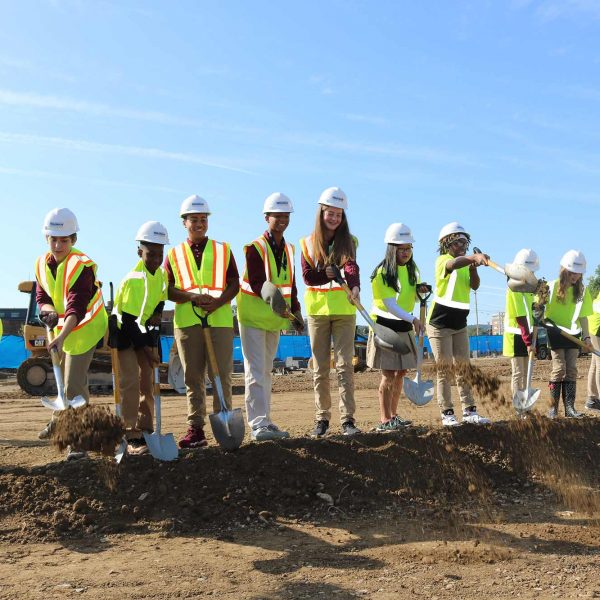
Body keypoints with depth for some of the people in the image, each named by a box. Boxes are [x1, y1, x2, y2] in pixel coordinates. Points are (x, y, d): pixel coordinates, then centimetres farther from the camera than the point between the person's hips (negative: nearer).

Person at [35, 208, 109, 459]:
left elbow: (77, 308, -36)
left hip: (84, 327, -7)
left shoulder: (82, 266, -26)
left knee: (74, 384, -13)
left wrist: (61, 337, -48)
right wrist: (48, 311, -23)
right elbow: (41, 297, 1)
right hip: (60, 327, 7)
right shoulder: (42, 264, -4)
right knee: (64, 377, 26)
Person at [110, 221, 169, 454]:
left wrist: (157, 313, -8)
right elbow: (131, 319, -25)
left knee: (148, 384, 7)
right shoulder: (133, 279, -24)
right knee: (130, 383, -13)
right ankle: (132, 437, -12)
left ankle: (146, 431, 16)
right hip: (125, 332, -7)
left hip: (147, 332, 7)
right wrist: (146, 348, -24)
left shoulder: (161, 275, 0)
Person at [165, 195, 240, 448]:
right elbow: (168, 289, 4)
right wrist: (193, 297, -14)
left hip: (220, 320, -1)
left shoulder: (223, 250, 11)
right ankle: (195, 429, 8)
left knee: (221, 375, -2)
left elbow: (234, 283, 5)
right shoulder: (174, 254, 11)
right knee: (193, 378, 4)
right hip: (186, 321, 1)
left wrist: (219, 301, -13)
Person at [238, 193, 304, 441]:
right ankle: (258, 425, -11)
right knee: (256, 371, -10)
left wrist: (295, 311, 12)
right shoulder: (255, 248, -12)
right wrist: (270, 298, -36)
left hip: (276, 318, 7)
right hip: (253, 316, -7)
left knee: (266, 371, 13)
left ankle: (264, 421, 20)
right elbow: (255, 282, -22)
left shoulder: (289, 249, 10)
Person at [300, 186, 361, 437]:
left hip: (344, 309, -1)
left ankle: (348, 419, -4)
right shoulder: (309, 243, 6)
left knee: (345, 364, -5)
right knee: (320, 368, 5)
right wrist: (333, 273, -16)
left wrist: (355, 286, -37)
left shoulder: (348, 241, 3)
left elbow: (351, 266, -18)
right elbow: (308, 276, -3)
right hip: (318, 309, 1)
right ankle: (322, 418, 14)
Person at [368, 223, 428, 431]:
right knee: (389, 374, -8)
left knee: (400, 372, 10)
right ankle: (384, 420, -2)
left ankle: (393, 416, 21)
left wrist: (421, 291, -1)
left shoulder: (412, 270, 9)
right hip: (385, 327, -7)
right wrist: (412, 319, -27)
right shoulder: (383, 272, -14)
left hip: (404, 328, 7)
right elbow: (389, 304, -20)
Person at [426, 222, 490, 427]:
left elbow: (474, 286, -4)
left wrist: (473, 268, -22)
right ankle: (447, 413, 2)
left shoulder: (466, 263, 10)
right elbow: (455, 264, -38)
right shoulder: (443, 260, -13)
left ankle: (469, 411, 12)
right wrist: (474, 257, -58)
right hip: (440, 323, -7)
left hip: (460, 323, 7)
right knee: (444, 370, -3)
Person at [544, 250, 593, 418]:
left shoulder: (582, 290, 2)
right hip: (555, 333, -4)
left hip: (573, 334, 4)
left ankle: (569, 408, 5)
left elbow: (583, 316, 4)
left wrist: (586, 336, -4)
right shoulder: (552, 287, -9)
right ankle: (553, 408, 0)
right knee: (559, 368, -7)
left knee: (571, 370, 2)